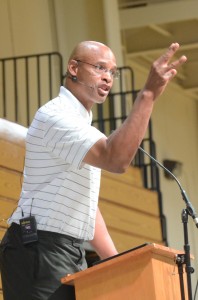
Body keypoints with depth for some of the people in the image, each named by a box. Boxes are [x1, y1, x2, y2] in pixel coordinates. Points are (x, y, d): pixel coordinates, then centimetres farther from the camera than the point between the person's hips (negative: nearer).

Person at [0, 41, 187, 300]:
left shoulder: (82, 126, 21)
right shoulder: (56, 115, -11)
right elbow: (116, 160, -28)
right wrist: (148, 94, -29)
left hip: (71, 254, 10)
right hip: (41, 250, -10)